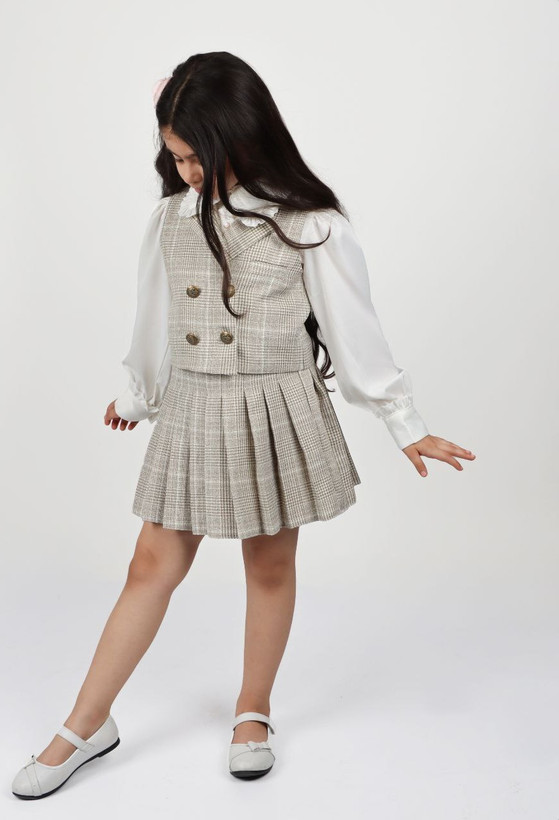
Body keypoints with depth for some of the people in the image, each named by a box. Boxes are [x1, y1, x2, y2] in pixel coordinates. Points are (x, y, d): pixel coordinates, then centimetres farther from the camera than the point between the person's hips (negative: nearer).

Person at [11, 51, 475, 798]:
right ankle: (86, 727, 21)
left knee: (270, 568, 12)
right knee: (152, 566, 7)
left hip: (275, 415, -3)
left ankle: (253, 714, 33)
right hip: (191, 411, 3)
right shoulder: (172, 218, 1)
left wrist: (406, 424, -2)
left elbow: (354, 332, -5)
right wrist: (135, 395, 25)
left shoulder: (310, 227, -11)